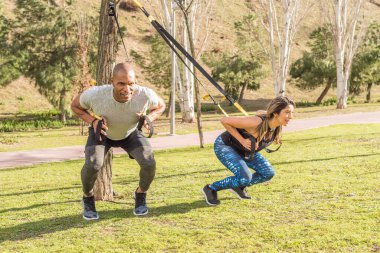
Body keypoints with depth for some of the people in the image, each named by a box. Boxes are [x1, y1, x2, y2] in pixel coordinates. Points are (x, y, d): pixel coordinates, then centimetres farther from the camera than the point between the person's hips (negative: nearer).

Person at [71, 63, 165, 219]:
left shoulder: (145, 95, -35)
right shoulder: (95, 94, -37)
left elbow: (160, 106, -10)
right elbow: (75, 105, -14)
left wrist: (148, 118, -30)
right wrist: (92, 120, -31)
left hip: (130, 133, 1)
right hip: (102, 132, -1)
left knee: (149, 163, -20)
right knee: (92, 165, -26)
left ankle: (141, 195, 14)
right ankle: (88, 199, 8)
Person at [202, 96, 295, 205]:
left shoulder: (278, 126, -15)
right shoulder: (257, 122, -38)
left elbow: (260, 112, 8)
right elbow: (224, 120, -30)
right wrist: (242, 140, -30)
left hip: (244, 150, 8)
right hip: (224, 146, -7)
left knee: (268, 173, -2)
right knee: (245, 178, -25)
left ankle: (238, 186, 19)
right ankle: (211, 188, -3)